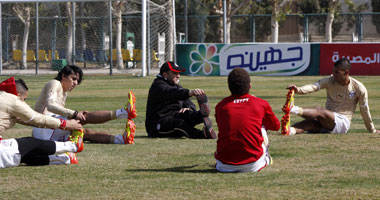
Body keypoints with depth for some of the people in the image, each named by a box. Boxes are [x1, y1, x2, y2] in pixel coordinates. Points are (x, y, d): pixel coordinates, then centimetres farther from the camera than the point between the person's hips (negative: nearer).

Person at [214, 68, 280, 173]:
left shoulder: (220, 106, 5)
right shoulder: (261, 104, 3)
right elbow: (276, 126, 22)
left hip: (225, 166, 2)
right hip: (252, 166, -1)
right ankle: (266, 159, 38)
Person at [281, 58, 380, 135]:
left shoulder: (359, 88, -3)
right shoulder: (330, 81, 1)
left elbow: (364, 110, 8)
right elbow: (314, 86, -17)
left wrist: (372, 130, 19)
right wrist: (298, 90, -39)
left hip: (343, 122, -3)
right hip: (327, 122, 3)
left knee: (319, 111, -33)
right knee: (311, 122, -33)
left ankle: (294, 109, -56)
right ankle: (290, 130, -62)